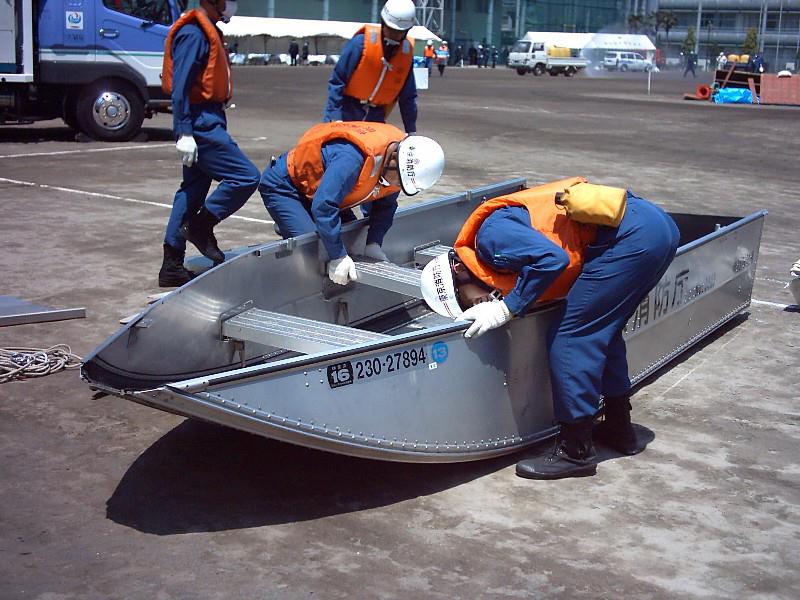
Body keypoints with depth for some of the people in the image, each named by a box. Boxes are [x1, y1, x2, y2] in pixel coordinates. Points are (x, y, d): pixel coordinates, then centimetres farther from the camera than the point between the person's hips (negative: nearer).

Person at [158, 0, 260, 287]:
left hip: (207, 121, 11)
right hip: (201, 124, -11)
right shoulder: (193, 34, -13)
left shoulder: (207, 32, 18)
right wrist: (184, 132, -24)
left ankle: (172, 266, 15)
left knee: (193, 189, 11)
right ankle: (200, 226, 1)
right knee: (246, 177, -12)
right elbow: (180, 86, -19)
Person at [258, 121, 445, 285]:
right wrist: (338, 257, -35)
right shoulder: (353, 157, -41)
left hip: (317, 186, 9)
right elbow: (323, 206, -40)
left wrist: (373, 244, -12)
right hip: (282, 185, -9)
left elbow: (385, 204, 1)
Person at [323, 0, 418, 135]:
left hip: (375, 115, 4)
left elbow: (408, 97, 9)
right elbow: (337, 80, -11)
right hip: (348, 110, -4)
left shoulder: (406, 53, -1)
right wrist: (333, 116, -16)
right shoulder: (361, 42, -15)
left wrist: (411, 130, 10)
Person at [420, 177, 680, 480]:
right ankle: (619, 428, 33)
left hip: (630, 236, -10)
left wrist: (506, 309, -11)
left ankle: (575, 451, 5)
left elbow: (552, 258, -21)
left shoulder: (490, 234, -9)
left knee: (569, 338, -3)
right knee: (601, 332, 23)